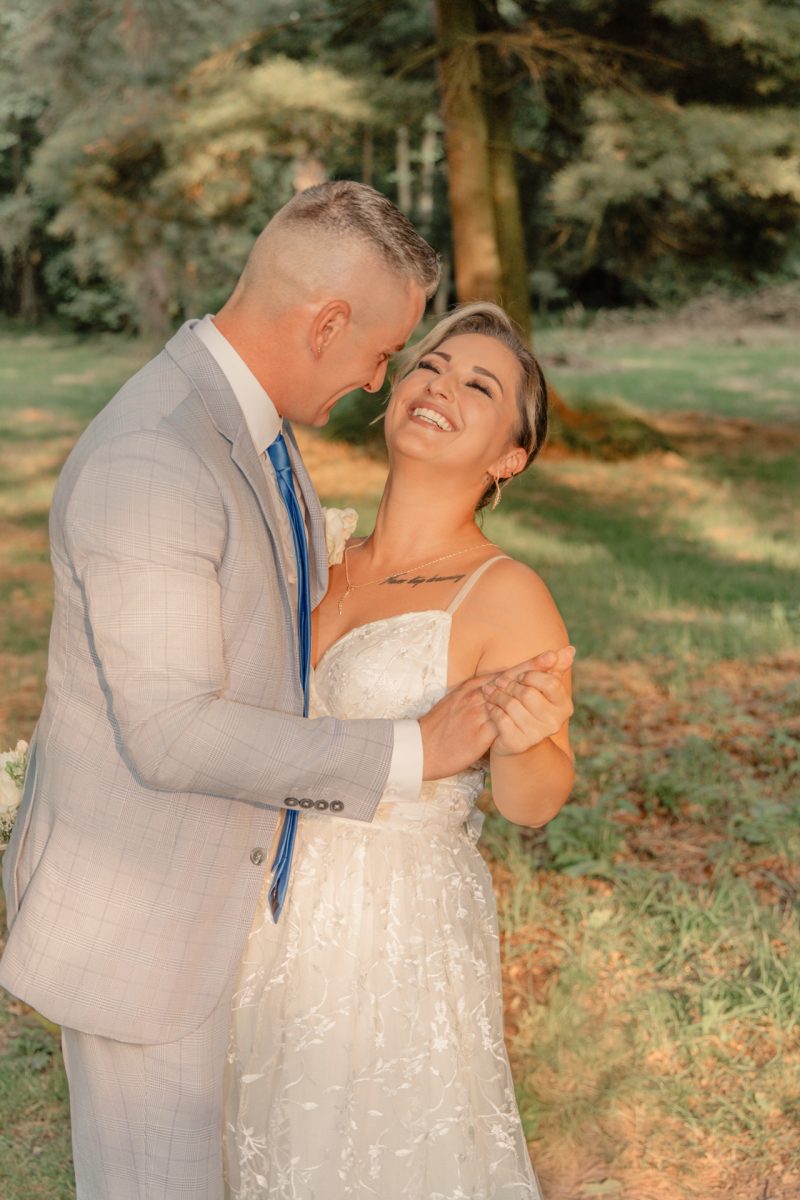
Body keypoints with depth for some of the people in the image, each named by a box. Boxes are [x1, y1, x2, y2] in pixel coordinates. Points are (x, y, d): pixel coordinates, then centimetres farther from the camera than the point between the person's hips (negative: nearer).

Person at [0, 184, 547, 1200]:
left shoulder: (239, 412, 3)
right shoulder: (146, 462, -29)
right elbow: (170, 733, -29)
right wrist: (411, 751, -24)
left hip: (216, 876, 9)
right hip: (136, 903, -9)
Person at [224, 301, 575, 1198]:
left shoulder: (505, 598, -17)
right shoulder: (326, 558, 0)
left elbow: (533, 803, -11)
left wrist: (520, 738, -31)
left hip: (398, 928, -5)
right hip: (279, 911, 6)